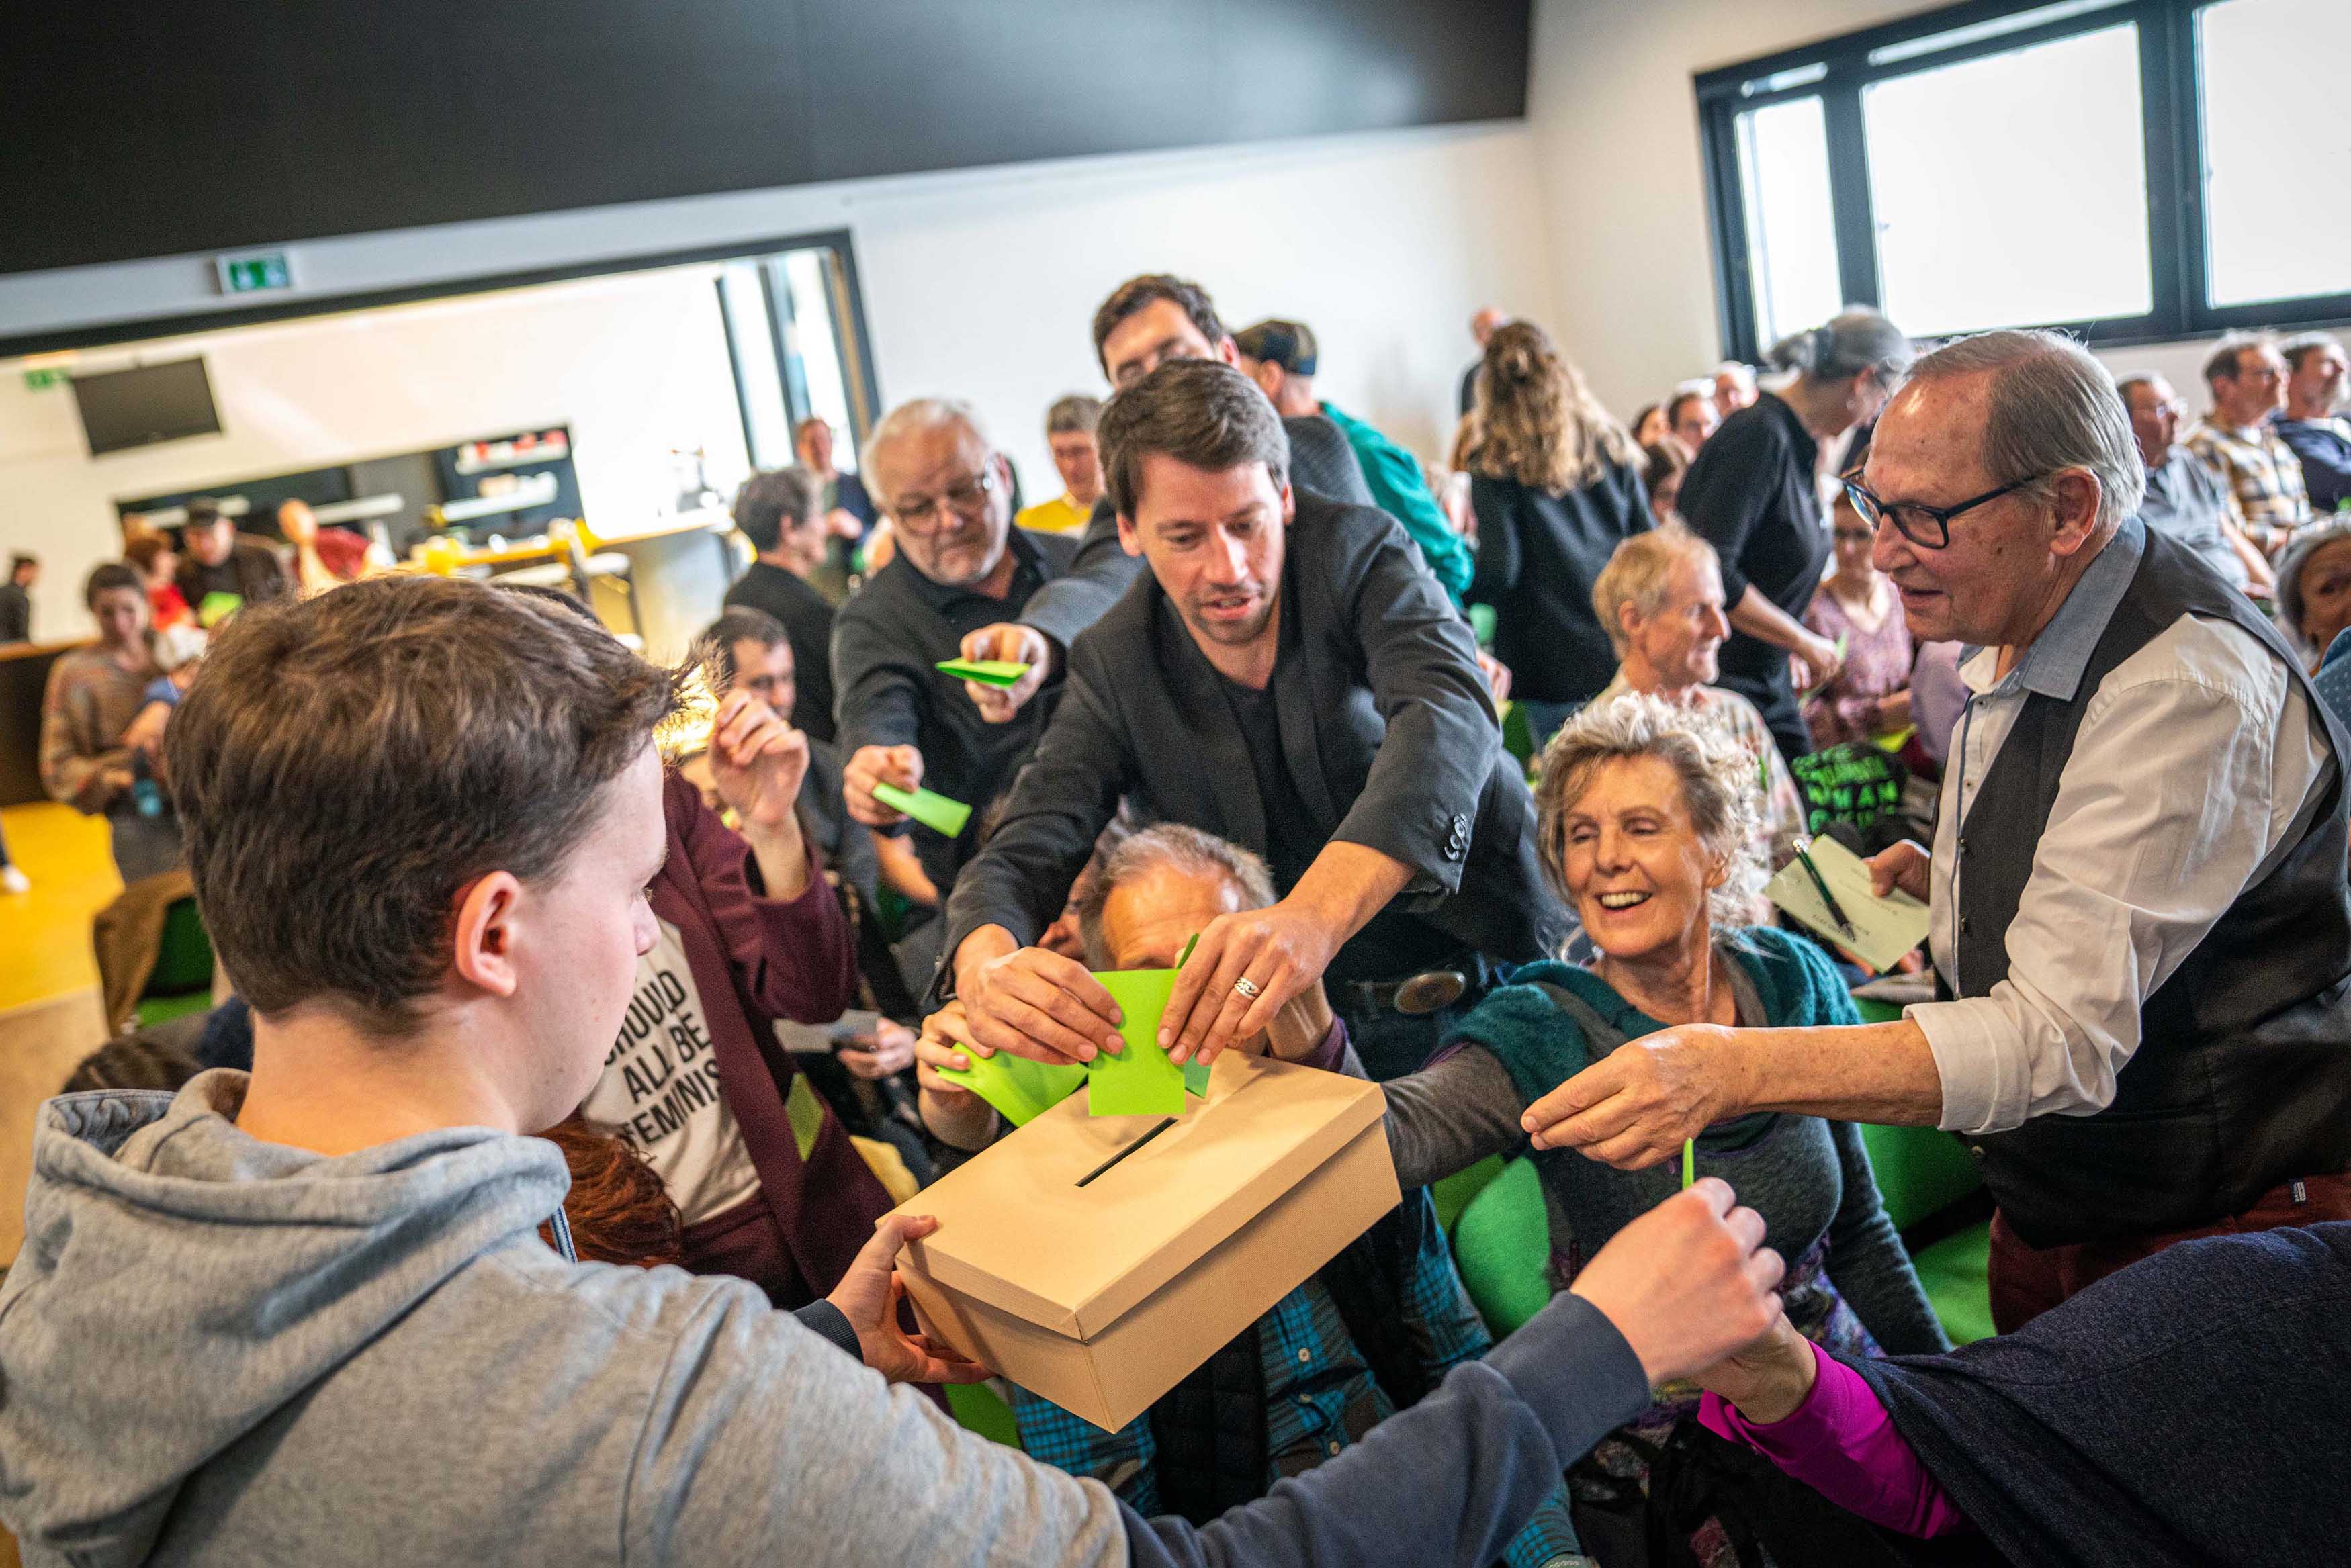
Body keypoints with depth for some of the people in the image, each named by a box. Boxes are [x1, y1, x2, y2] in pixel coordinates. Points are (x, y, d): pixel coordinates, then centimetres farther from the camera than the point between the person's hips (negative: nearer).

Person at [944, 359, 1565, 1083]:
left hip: (1495, 983, -4)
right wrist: (986, 965, -32)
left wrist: (1315, 914, -47)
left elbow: (1448, 715, -28)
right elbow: (1023, 854, -5)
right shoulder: (1114, 664, -1)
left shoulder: (1359, 553, -9)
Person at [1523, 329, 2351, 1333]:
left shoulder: (2187, 688, -28)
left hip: (2225, 1227, -8)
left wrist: (1739, 1070, -45)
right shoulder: (2010, 639, 1)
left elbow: (2062, 1035, -35)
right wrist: (1947, 881, -2)